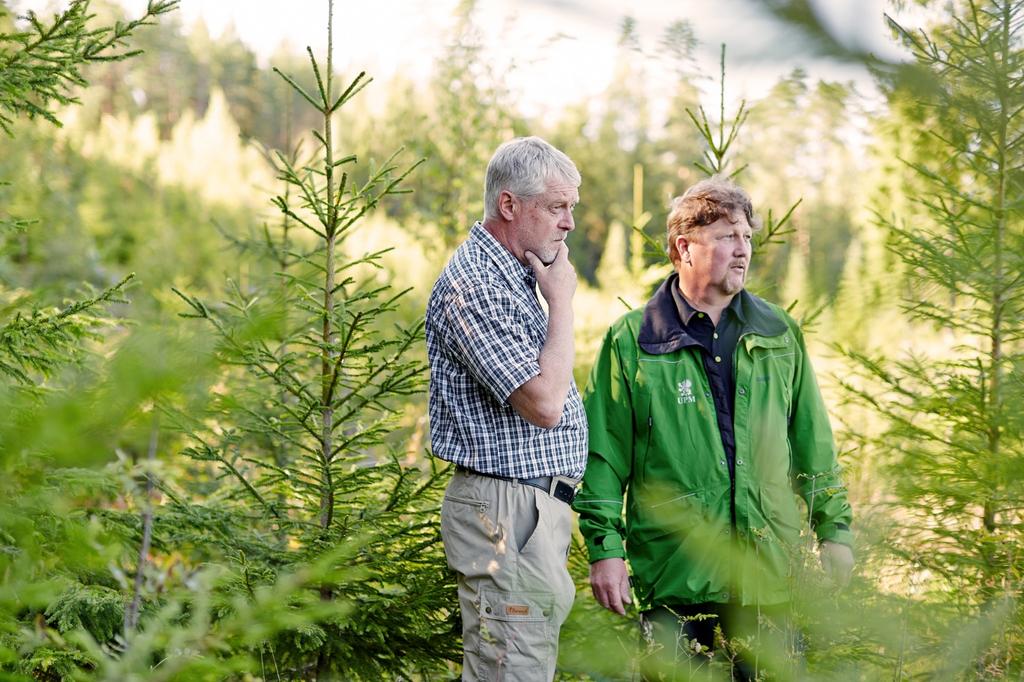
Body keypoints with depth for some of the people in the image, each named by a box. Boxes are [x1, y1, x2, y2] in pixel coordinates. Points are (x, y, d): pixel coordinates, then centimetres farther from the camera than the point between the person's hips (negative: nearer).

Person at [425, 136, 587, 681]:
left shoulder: (516, 277, 17)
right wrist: (562, 302, -12)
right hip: (503, 513, -10)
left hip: (539, 511, 10)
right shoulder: (472, 284, -16)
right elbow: (544, 403, -22)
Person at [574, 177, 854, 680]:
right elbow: (602, 455, -1)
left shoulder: (778, 334, 10)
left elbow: (813, 443, 15)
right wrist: (604, 549, -7)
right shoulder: (632, 341, -1)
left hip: (768, 569, 3)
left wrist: (835, 529, 11)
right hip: (672, 572, -3)